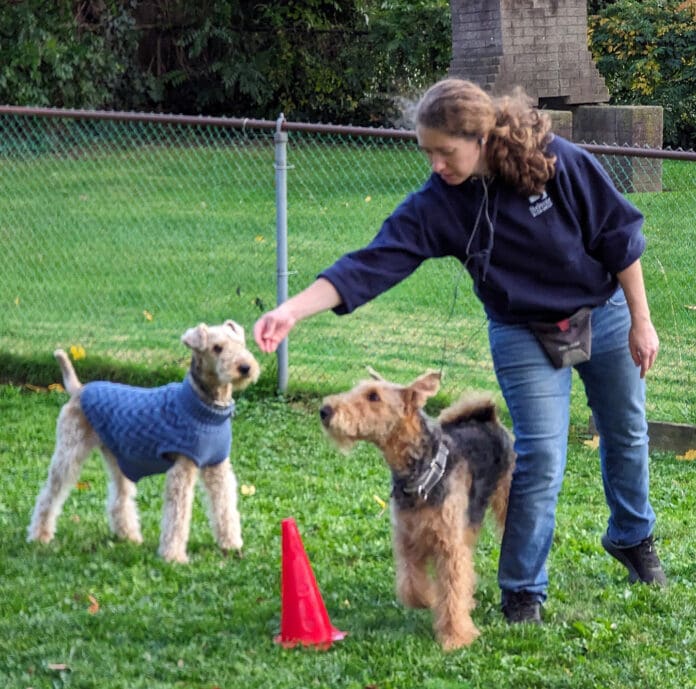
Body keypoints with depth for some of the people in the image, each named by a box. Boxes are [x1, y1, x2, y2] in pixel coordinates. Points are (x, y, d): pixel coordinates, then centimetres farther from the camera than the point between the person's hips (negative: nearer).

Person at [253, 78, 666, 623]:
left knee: (626, 435, 18)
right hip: (524, 335, 0)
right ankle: (522, 590, 3)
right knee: (541, 458, -11)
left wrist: (641, 321, -10)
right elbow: (374, 263, -27)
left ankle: (633, 538, 46)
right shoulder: (437, 205, -21)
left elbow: (620, 236, -15)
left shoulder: (560, 162, -25)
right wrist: (292, 310, -39)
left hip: (603, 313, 1)